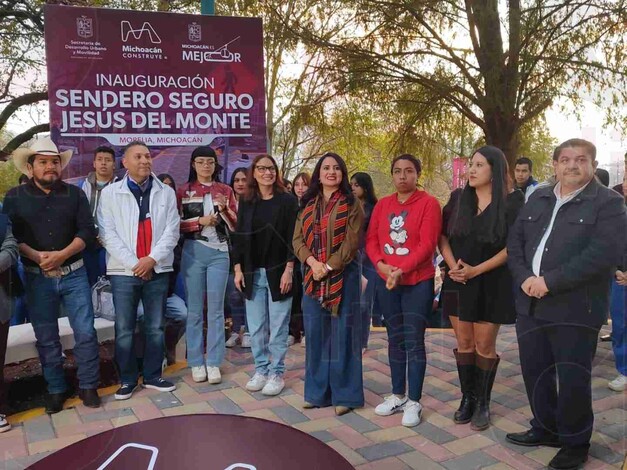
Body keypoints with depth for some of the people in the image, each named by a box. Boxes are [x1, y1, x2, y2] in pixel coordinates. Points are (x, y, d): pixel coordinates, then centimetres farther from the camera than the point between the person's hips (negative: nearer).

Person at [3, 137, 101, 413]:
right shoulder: (15, 197, 4)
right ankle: (56, 389, 22)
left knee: (85, 332, -1)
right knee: (46, 338, 8)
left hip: (73, 274, 0)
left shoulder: (75, 194, 6)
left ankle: (88, 386, 14)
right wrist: (36, 256, -18)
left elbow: (87, 231, -1)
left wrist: (62, 255, -15)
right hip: (37, 278, 0)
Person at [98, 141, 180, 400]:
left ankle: (153, 376, 24)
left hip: (157, 270, 2)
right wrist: (133, 263, -11)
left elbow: (172, 231, 1)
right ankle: (127, 379, 19)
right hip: (124, 271, -1)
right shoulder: (110, 193, 3)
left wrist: (152, 259, -12)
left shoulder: (166, 192, 7)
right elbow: (108, 234, -3)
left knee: (155, 328, 10)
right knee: (124, 330, 5)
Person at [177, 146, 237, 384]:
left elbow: (235, 226, 6)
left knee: (216, 309, 3)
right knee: (194, 309, 5)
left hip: (219, 252, 1)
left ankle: (214, 362, 11)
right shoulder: (183, 191, 5)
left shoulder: (225, 190, 8)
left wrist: (224, 208, -11)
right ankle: (196, 362, 14)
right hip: (193, 252, -1)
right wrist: (200, 221, -13)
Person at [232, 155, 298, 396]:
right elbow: (239, 237, 10)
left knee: (278, 327, 2)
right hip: (252, 273, 4)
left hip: (277, 272, -4)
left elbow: (293, 237, -6)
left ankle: (277, 373, 14)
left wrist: (288, 270, -12)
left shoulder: (288, 200, -2)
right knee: (256, 327, 8)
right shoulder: (246, 202, 9)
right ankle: (261, 369, 22)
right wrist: (237, 269, 3)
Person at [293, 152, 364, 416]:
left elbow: (351, 242, -9)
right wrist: (311, 261, -11)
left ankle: (344, 394, 11)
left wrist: (328, 267, -15)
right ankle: (317, 391, 21)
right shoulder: (307, 204, 13)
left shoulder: (351, 204, 0)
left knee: (341, 333, 0)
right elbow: (297, 239, 6)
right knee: (315, 332, 9)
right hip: (312, 275, 4)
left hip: (342, 275, -4)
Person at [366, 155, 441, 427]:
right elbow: (371, 240, 5)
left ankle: (414, 402, 11)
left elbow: (427, 244, -15)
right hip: (386, 282, 5)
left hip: (418, 282, -5)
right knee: (395, 339, 13)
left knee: (414, 341, 0)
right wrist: (381, 264, -13)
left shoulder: (428, 203, -7)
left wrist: (401, 270, -22)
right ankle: (397, 395, 26)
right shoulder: (382, 205, 9)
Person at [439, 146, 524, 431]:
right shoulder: (458, 199, 6)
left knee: (485, 346, 3)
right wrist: (452, 265, -9)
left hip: (491, 284, -3)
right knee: (464, 343, 9)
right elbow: (443, 236, 8)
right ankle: (467, 398, 23)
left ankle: (483, 403, 18)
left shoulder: (512, 202, -5)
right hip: (458, 283, 3)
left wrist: (477, 270, -15)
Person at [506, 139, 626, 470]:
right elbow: (515, 240, 9)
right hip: (530, 303, 6)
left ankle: (575, 443, 25)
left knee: (573, 380, 4)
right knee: (534, 371, 15)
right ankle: (545, 428, 35)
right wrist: (524, 278, -9)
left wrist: (550, 282, -21)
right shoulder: (538, 199, 13)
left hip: (575, 309, -5)